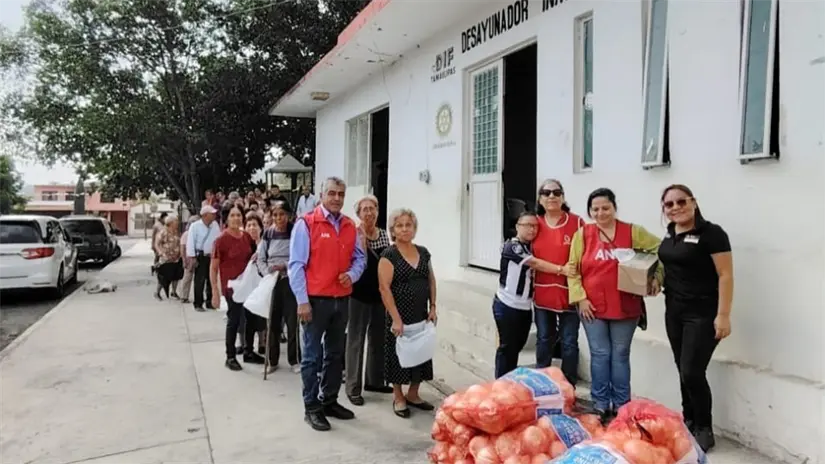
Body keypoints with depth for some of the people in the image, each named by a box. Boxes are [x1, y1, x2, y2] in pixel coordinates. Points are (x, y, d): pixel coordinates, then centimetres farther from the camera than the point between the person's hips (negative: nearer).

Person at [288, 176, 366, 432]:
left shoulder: (350, 226, 8)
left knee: (335, 354, 16)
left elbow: (360, 258, 15)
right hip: (315, 300, -6)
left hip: (342, 299, 6)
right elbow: (296, 265, -11)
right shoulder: (306, 224, -9)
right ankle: (312, 408, 16)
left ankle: (329, 401, 30)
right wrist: (302, 301, -15)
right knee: (312, 356, 4)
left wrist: (352, 274, -7)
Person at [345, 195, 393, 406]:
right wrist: (362, 236, -23)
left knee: (378, 338, 15)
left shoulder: (384, 234, 7)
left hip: (380, 293, 6)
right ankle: (353, 387, 9)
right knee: (356, 339, 1)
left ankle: (374, 380, 30)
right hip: (359, 294, -6)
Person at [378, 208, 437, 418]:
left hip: (421, 315, 6)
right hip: (400, 316, -5)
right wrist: (396, 318, -19)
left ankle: (413, 394, 28)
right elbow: (384, 288, -16)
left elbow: (431, 280, 14)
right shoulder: (389, 255, -11)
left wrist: (432, 307, 5)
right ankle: (398, 397, 22)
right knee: (399, 355, 5)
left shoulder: (423, 252, 7)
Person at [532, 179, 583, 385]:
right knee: (544, 341, 13)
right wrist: (560, 269, -11)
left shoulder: (576, 222, -4)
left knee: (569, 343, 3)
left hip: (569, 292, -2)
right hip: (543, 292, 2)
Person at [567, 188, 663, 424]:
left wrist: (657, 277, -5)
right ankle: (601, 405, 19)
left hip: (625, 306, 0)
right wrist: (580, 298, -7)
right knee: (600, 355, 7)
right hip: (592, 306, 0)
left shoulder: (633, 232, 0)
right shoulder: (582, 234, 0)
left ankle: (621, 405, 22)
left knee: (620, 355, 11)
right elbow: (572, 269, 1)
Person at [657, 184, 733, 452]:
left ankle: (704, 429, 13)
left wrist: (723, 315, -19)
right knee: (683, 371, 13)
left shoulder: (711, 233, -13)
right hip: (674, 312, 7)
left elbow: (725, 276, -15)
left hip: (703, 314, -7)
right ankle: (688, 422, 28)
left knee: (692, 372, -6)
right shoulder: (670, 234, 9)